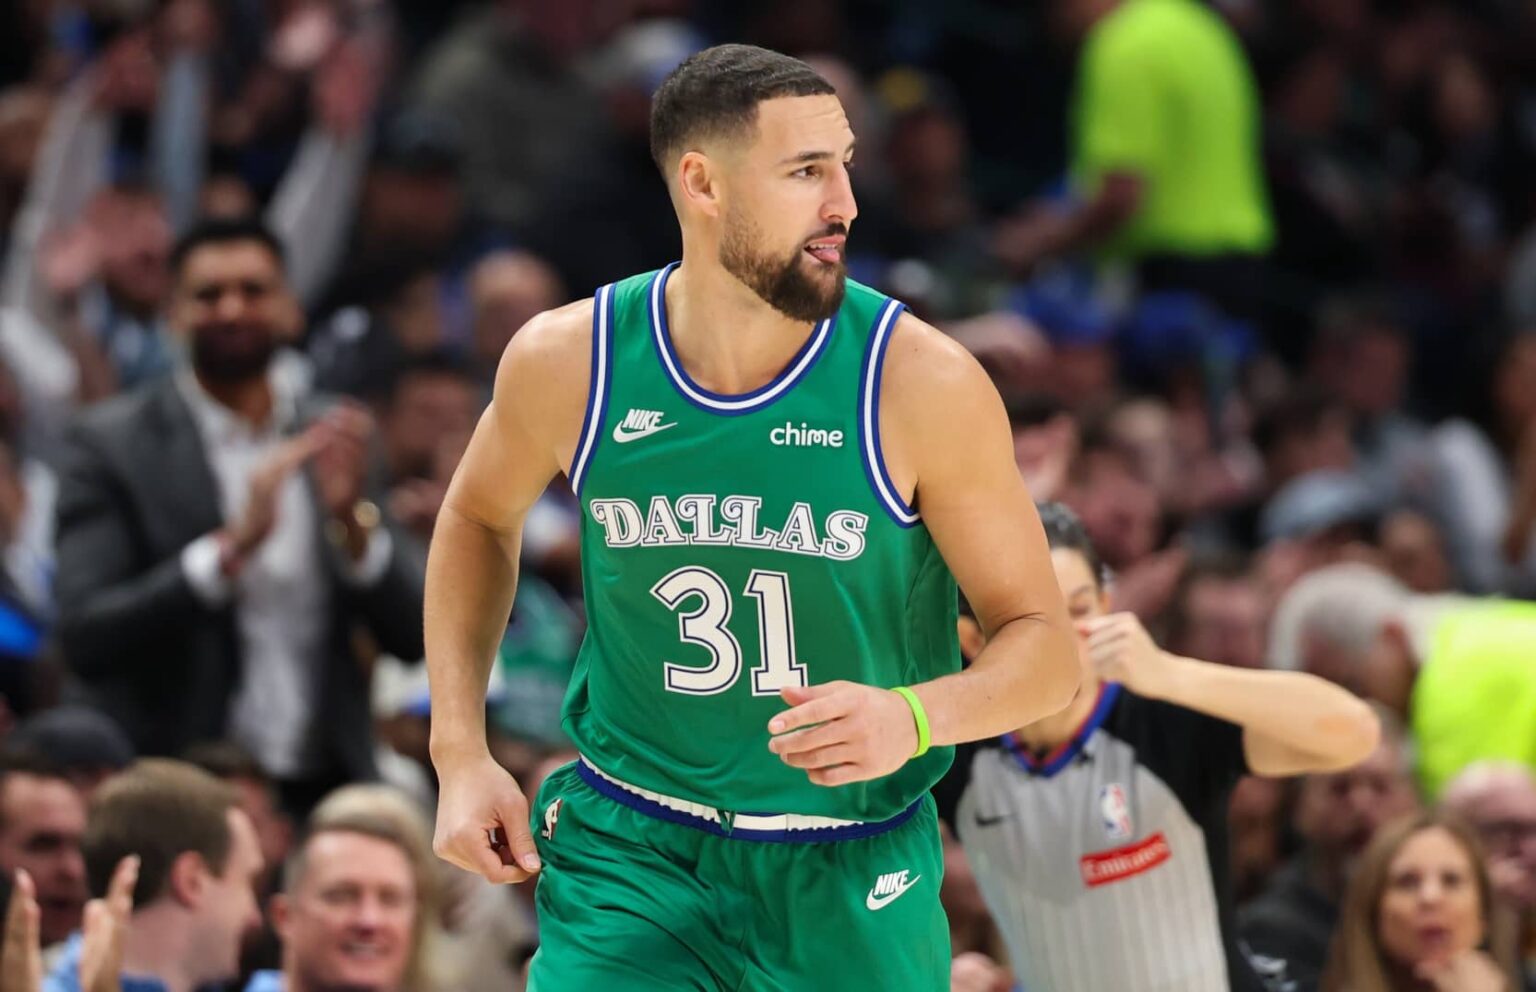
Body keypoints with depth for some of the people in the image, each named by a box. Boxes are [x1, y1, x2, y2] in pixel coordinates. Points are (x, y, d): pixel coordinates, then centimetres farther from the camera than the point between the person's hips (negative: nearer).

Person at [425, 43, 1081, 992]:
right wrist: (461, 753, 5)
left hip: (851, 880, 0)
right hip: (628, 853, 0)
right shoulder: (568, 363, -9)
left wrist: (914, 718, -28)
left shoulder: (922, 381, -14)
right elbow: (479, 519, 14)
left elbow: (1046, 646, -8)